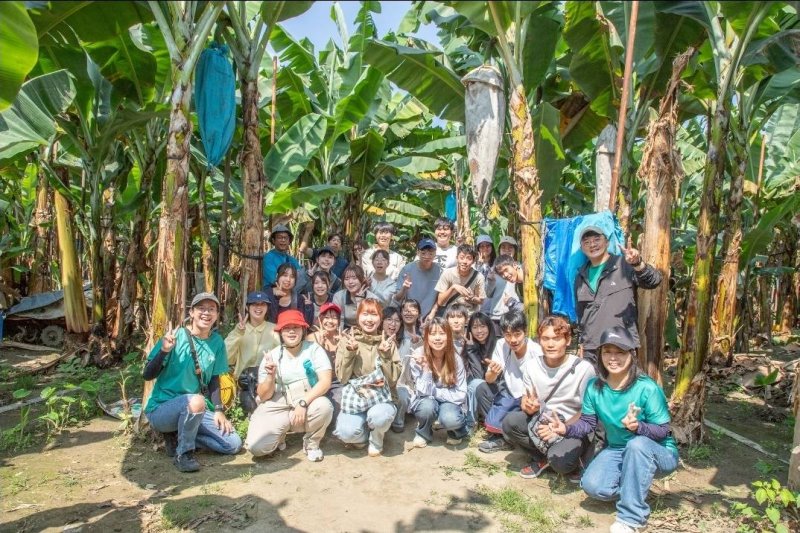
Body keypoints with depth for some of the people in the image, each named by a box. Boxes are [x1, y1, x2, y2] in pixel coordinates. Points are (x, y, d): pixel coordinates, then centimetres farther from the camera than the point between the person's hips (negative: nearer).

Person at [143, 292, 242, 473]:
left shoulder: (217, 341, 1)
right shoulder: (175, 336, -14)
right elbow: (148, 375, -14)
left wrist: (218, 410, -1)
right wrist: (164, 350, -31)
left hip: (193, 411, 5)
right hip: (161, 409, -5)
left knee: (234, 444, -5)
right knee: (196, 401, -37)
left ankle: (178, 436, 9)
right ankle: (183, 454, -13)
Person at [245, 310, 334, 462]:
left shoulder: (314, 349, -4)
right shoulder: (272, 356, 2)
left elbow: (326, 381, -15)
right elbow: (263, 397, 1)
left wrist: (303, 402, -27)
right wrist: (271, 376, -18)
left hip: (308, 405, -1)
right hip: (277, 409, 1)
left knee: (324, 406, -34)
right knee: (256, 446, -21)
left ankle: (311, 443, -1)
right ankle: (279, 435, 16)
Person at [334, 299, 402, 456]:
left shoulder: (388, 343, 0)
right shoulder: (347, 340, -1)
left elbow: (393, 380, -6)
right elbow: (342, 378, -6)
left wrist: (385, 355, -19)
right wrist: (350, 352, -20)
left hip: (383, 396, 0)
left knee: (379, 416, -34)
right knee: (346, 432, -29)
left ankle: (376, 437, 3)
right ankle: (364, 435, 8)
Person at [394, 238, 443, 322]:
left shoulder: (439, 271, -5)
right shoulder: (407, 269, -7)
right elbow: (397, 298, -5)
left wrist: (432, 314, -9)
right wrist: (404, 289, -25)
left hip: (428, 318, 1)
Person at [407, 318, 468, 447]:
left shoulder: (455, 360, -15)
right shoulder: (418, 357, -18)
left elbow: (461, 394, -11)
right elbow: (423, 392, -20)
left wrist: (433, 391, -18)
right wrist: (425, 367, -33)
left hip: (449, 402, 0)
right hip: (425, 403, 0)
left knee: (450, 419, -32)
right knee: (428, 406, -34)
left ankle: (456, 431, 6)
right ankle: (423, 433, 0)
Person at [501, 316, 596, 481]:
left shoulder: (583, 368, -17)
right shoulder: (531, 365, -3)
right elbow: (526, 400, 4)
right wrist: (528, 407, -21)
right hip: (543, 422, 5)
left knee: (559, 460, -32)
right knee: (510, 422, -22)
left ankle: (574, 461, 5)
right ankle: (542, 458, 2)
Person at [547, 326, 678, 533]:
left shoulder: (647, 388, -24)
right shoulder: (594, 387, -10)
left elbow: (663, 431, -19)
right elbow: (588, 423, -3)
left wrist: (638, 427, -40)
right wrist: (566, 429, -23)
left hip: (658, 453, -4)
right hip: (617, 450, 4)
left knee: (637, 444, -40)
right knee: (593, 486, -22)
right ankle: (636, 488, 12)